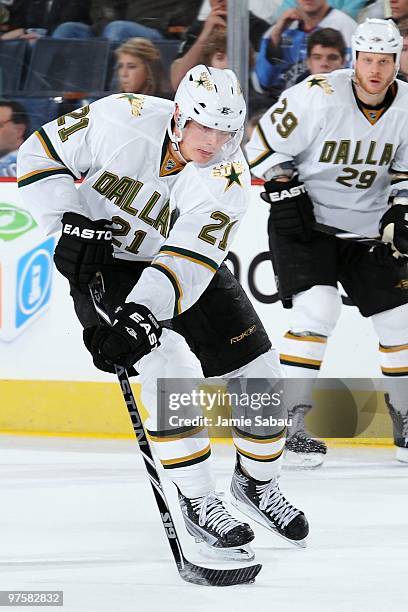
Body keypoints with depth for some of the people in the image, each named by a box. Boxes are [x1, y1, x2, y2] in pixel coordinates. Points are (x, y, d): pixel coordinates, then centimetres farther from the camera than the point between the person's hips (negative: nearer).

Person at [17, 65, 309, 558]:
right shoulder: (122, 120, -25)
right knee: (171, 368, -24)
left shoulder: (228, 178, -23)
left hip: (186, 262, 3)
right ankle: (197, 502, -13)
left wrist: (141, 315, -44)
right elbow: (41, 153, -13)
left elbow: (188, 262, -32)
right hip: (100, 259, -3)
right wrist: (72, 223, -23)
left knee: (256, 369, -1)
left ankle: (257, 481, 25)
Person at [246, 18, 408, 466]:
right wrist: (286, 193, -17)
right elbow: (264, 145, -11)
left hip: (367, 227, 5)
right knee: (316, 310, -22)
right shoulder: (318, 96, -19)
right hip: (305, 222, -5)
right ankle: (292, 418, -15)